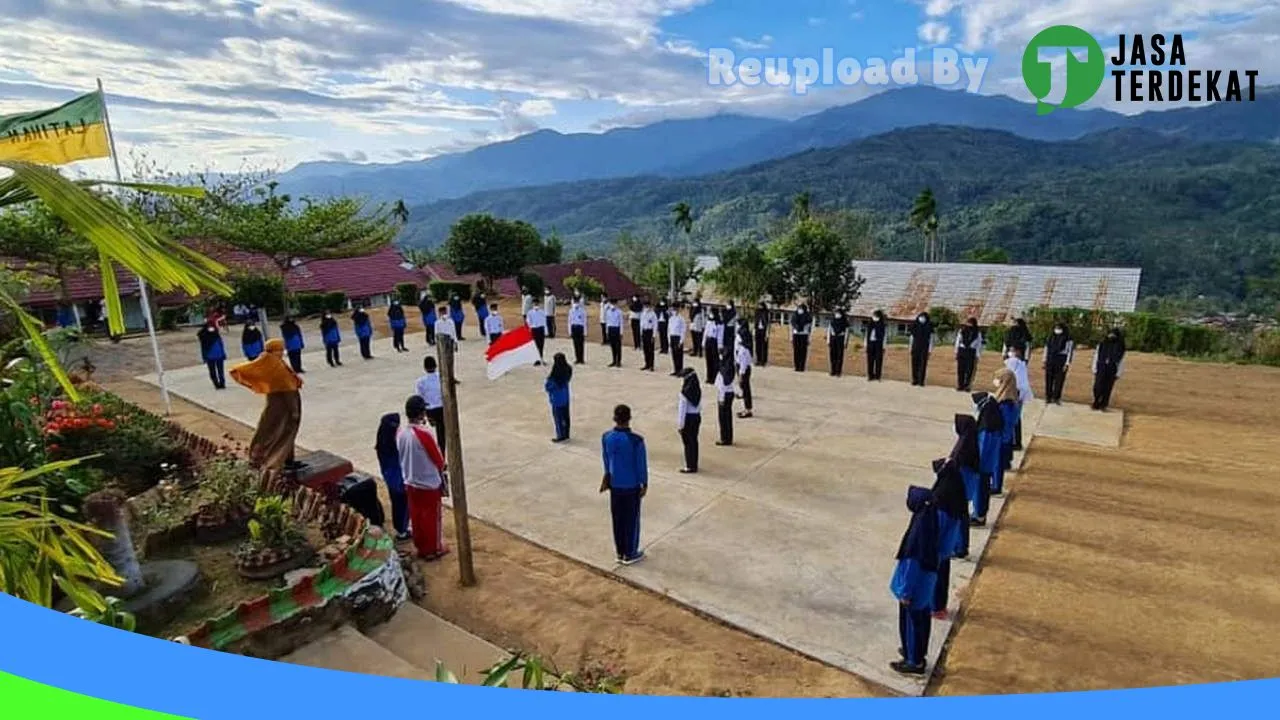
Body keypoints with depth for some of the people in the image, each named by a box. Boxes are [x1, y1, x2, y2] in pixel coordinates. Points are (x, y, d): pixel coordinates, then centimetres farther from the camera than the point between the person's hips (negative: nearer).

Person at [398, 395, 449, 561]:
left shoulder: (400, 433, -5)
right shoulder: (424, 434, -26)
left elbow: (402, 458, 7)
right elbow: (439, 460, -16)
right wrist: (441, 471, 4)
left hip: (411, 483, 6)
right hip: (430, 484, -6)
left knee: (416, 516, 19)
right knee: (432, 517, 10)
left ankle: (421, 548, 32)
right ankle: (434, 550, 23)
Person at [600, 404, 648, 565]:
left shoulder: (606, 437, -9)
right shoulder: (636, 440, -23)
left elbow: (607, 461, 5)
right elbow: (642, 465, -14)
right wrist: (645, 485, 0)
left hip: (614, 485, 4)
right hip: (632, 486, -4)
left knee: (617, 519, 16)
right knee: (632, 519, 11)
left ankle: (620, 552, 29)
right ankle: (630, 554, 24)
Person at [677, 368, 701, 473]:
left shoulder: (685, 391, -20)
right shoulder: (698, 389, 1)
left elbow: (682, 408, -17)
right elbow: (699, 405, 9)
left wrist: (680, 423, -12)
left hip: (688, 417, -7)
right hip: (697, 416, 7)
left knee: (688, 442, 3)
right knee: (694, 440, 16)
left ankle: (690, 467, 10)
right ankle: (694, 465, 26)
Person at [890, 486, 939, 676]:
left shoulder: (919, 526, -33)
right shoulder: (929, 518, -6)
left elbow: (913, 561, -26)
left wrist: (906, 591, -17)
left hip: (916, 583, -9)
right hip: (926, 579, 9)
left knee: (911, 621, 11)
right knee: (921, 618, 25)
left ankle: (914, 662, 27)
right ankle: (917, 652, 43)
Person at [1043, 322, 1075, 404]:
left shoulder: (1068, 339, -5)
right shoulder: (1051, 337, 11)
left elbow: (1070, 351, -7)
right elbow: (1047, 348, 17)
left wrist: (1067, 364, -11)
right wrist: (1045, 361, 15)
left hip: (1061, 363, -4)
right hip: (1050, 362, 4)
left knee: (1059, 381, -2)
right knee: (1048, 380, 5)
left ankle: (1056, 398, 6)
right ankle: (1048, 397, 13)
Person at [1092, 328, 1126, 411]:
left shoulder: (1120, 347, 4)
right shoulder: (1101, 345, 8)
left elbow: (1121, 361, 4)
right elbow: (1096, 357, 8)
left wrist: (1118, 374, -1)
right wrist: (1095, 370, 3)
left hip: (1112, 371, -1)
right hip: (1101, 369, 1)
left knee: (1107, 388, 1)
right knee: (1098, 387, -5)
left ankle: (1103, 405, 9)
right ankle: (1096, 404, 7)